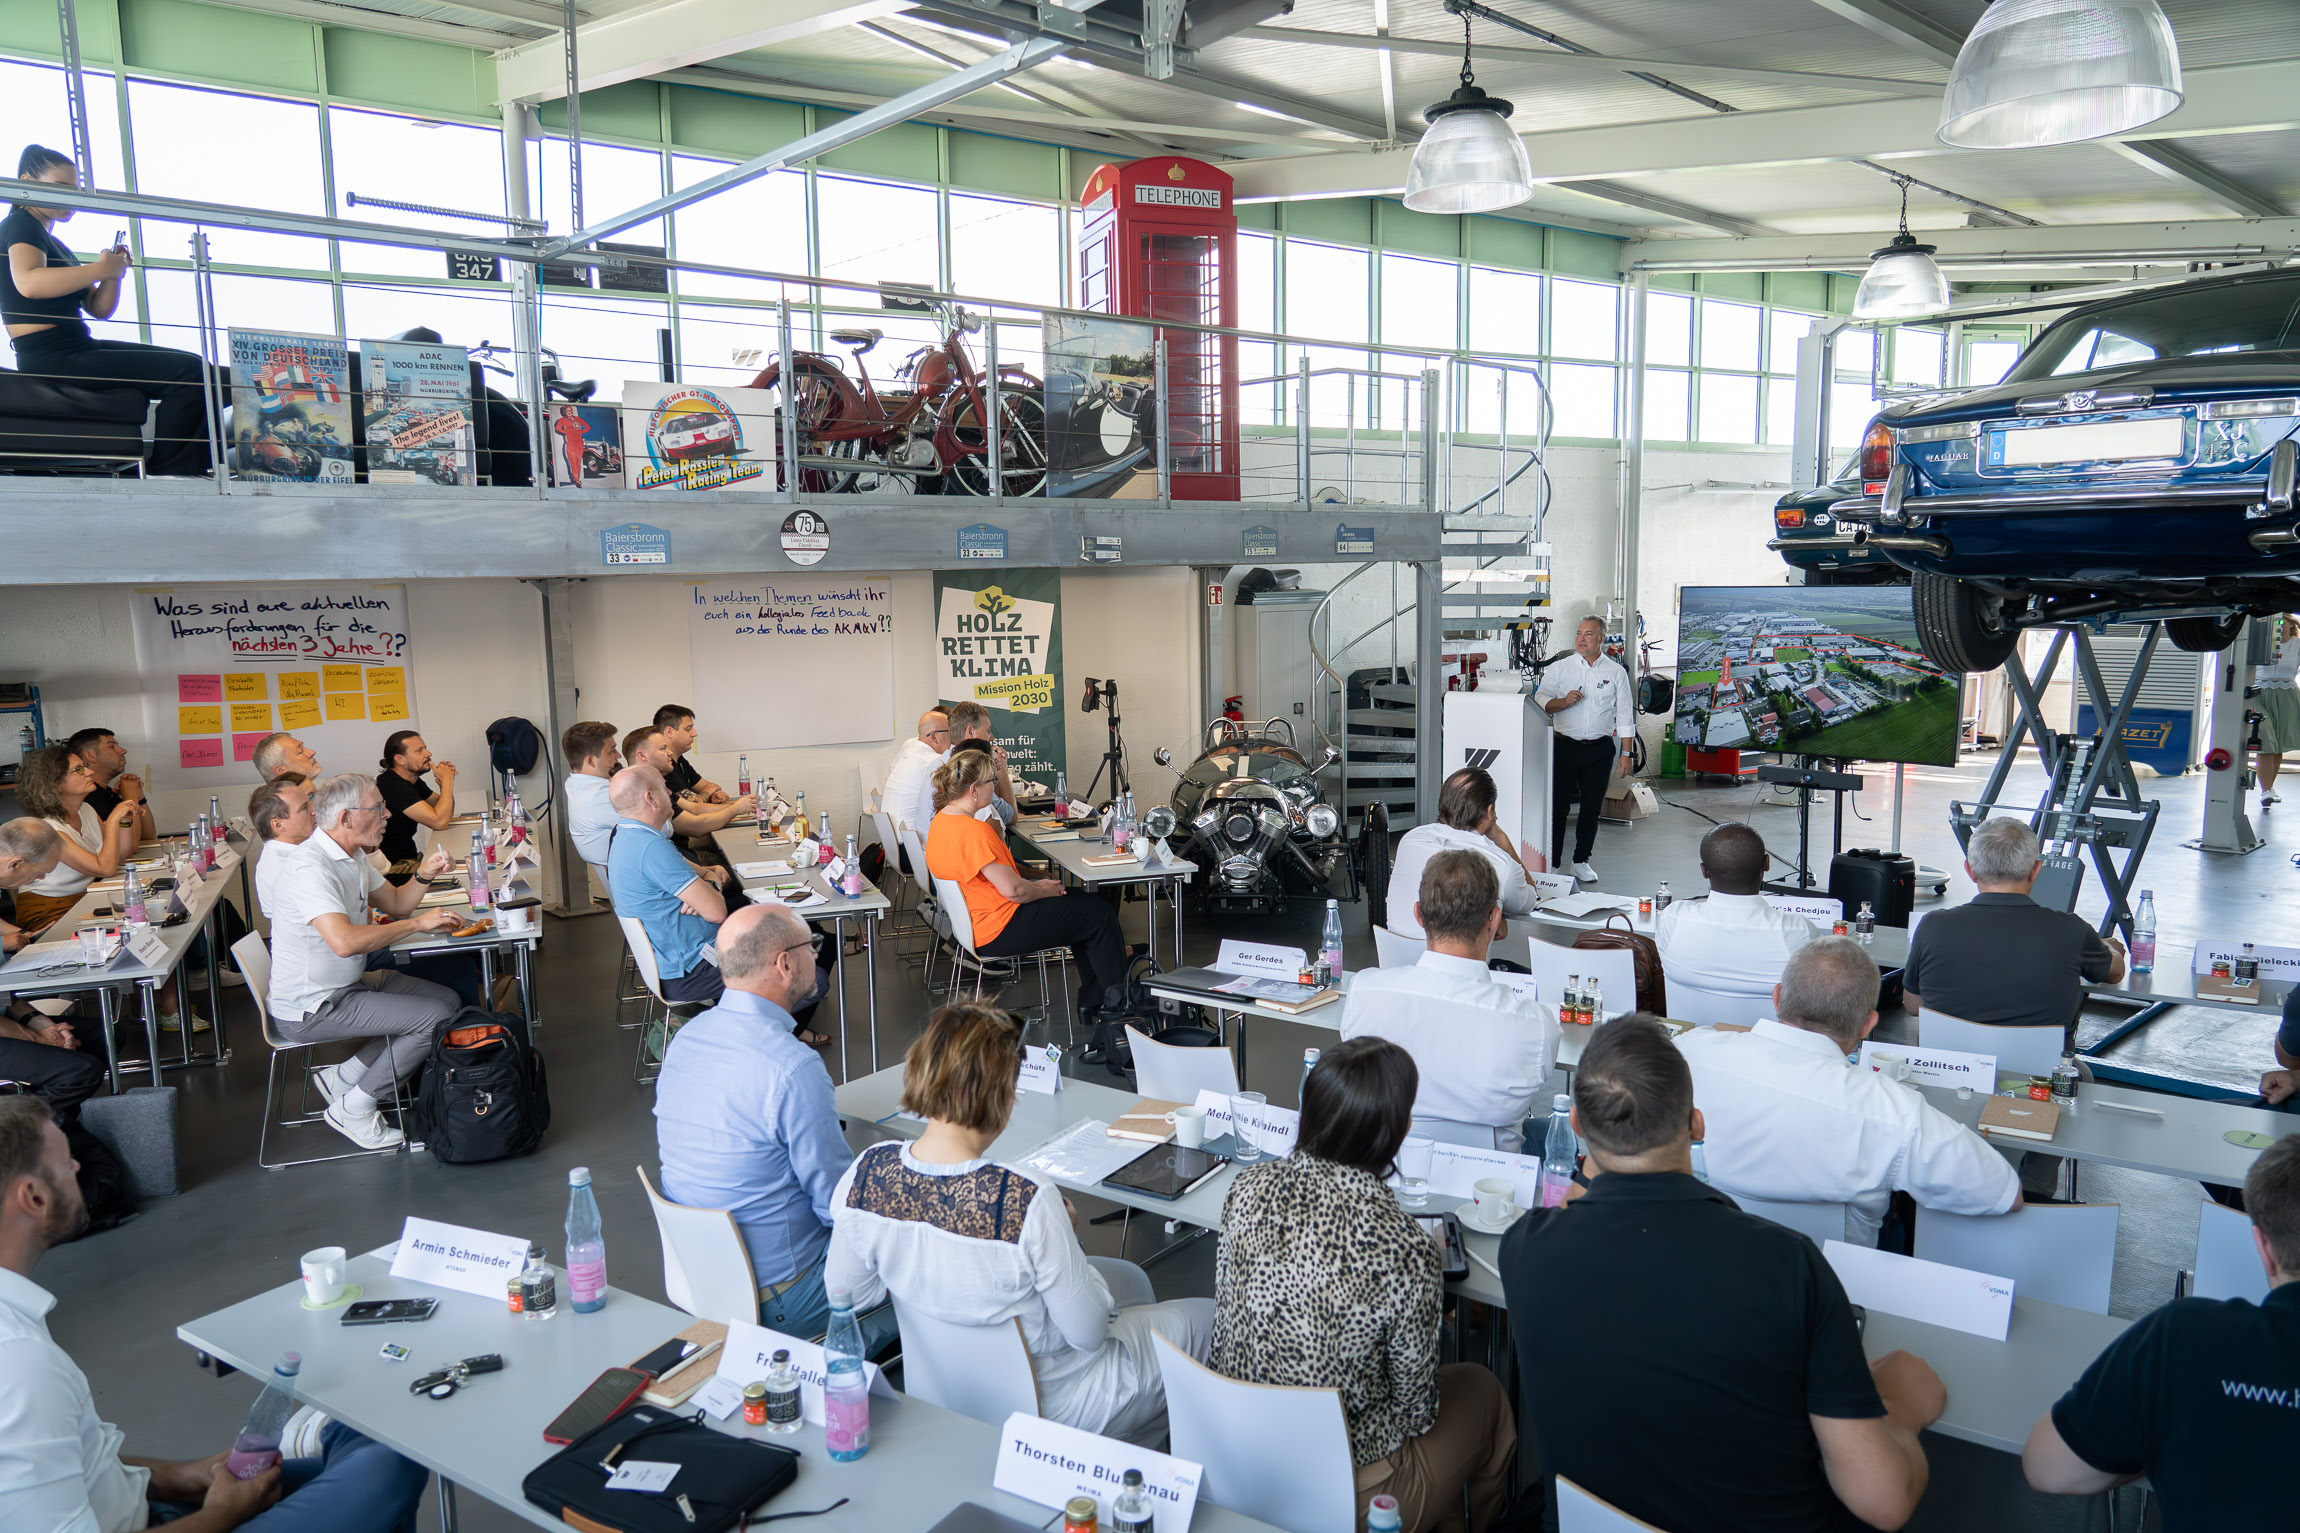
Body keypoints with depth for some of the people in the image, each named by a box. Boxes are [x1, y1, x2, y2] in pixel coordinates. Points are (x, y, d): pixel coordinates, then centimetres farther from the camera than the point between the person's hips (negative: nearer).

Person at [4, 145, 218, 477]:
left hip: (77, 348, 10)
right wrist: (100, 269, -19)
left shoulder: (55, 245, 26)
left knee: (190, 365, 5)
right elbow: (29, 283, -25)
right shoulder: (20, 224, -3)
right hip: (51, 359, -10)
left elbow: (100, 309, 21)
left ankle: (193, 470, -8)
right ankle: (169, 474, -20)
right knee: (186, 370, -22)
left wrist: (115, 273, 3)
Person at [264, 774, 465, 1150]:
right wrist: (418, 923, -27)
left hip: (350, 985, 10)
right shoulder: (309, 866, -24)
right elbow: (344, 941, -37)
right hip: (311, 1008, -10)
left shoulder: (353, 857, 8)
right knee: (436, 1018, -17)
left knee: (449, 1000, 6)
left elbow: (395, 904, 20)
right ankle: (353, 1108, -1)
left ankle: (343, 1076, 10)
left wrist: (424, 875, -1)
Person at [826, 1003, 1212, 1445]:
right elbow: (1090, 1335, -23)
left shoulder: (865, 1173, -20)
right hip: (1050, 1403, -6)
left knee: (1130, 1278, 29)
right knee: (1208, 1316, 18)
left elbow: (846, 1295, -4)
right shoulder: (1028, 1202, -37)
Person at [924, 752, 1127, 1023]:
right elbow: (1012, 890, -25)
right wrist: (1046, 891, -5)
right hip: (997, 931, -11)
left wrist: (1035, 884, 8)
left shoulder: (942, 819, 4)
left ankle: (1091, 1000, 24)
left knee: (1082, 903, 21)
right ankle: (1116, 998, 20)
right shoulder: (973, 831, -28)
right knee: (1099, 913, 2)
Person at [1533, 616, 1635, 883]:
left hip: (1600, 749, 1)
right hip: (1565, 747, -1)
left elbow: (1625, 716, 7)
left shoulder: (1616, 672, 6)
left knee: (1592, 808, 6)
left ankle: (1581, 861, 19)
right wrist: (1563, 701, -19)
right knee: (1557, 806, -2)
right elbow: (1540, 701, 0)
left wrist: (1626, 753, 3)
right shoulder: (1559, 668, 5)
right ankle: (1552, 863, 6)